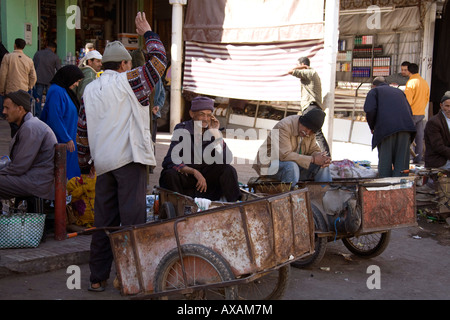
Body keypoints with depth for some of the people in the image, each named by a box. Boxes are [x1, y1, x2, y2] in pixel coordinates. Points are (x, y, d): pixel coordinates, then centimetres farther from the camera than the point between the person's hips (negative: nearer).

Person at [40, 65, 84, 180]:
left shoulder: (64, 91, 13)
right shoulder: (56, 92, -18)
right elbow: (55, 119, -23)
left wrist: (69, 138, 20)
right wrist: (67, 139, -21)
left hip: (65, 138, 10)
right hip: (60, 140, -10)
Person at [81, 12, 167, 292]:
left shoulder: (89, 90, 15)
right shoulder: (128, 81, -4)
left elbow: (83, 129, 17)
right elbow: (159, 59, -1)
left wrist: (86, 161, 24)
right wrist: (148, 33, 14)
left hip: (103, 163, 6)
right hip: (129, 159, -6)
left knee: (104, 220, 11)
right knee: (132, 219, -3)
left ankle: (98, 278, 17)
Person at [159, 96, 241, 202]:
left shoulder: (212, 132, 0)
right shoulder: (182, 129, -10)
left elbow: (226, 160, -12)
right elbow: (172, 161, -21)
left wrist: (215, 133, -16)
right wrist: (195, 172, -32)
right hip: (184, 175, -3)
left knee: (229, 170, -19)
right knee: (169, 174, -34)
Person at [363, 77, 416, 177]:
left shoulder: (374, 91, 15)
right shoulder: (399, 91, 30)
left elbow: (370, 110, -3)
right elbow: (410, 111, 21)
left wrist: (372, 127, 9)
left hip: (386, 129, -4)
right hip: (405, 127, 4)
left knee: (385, 162, 3)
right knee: (401, 162, 5)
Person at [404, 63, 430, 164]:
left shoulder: (411, 82, -14)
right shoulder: (424, 82, 9)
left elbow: (408, 100, -17)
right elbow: (427, 99, 17)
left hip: (412, 113, -7)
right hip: (421, 113, 7)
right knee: (419, 136, 8)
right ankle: (418, 158, 11)